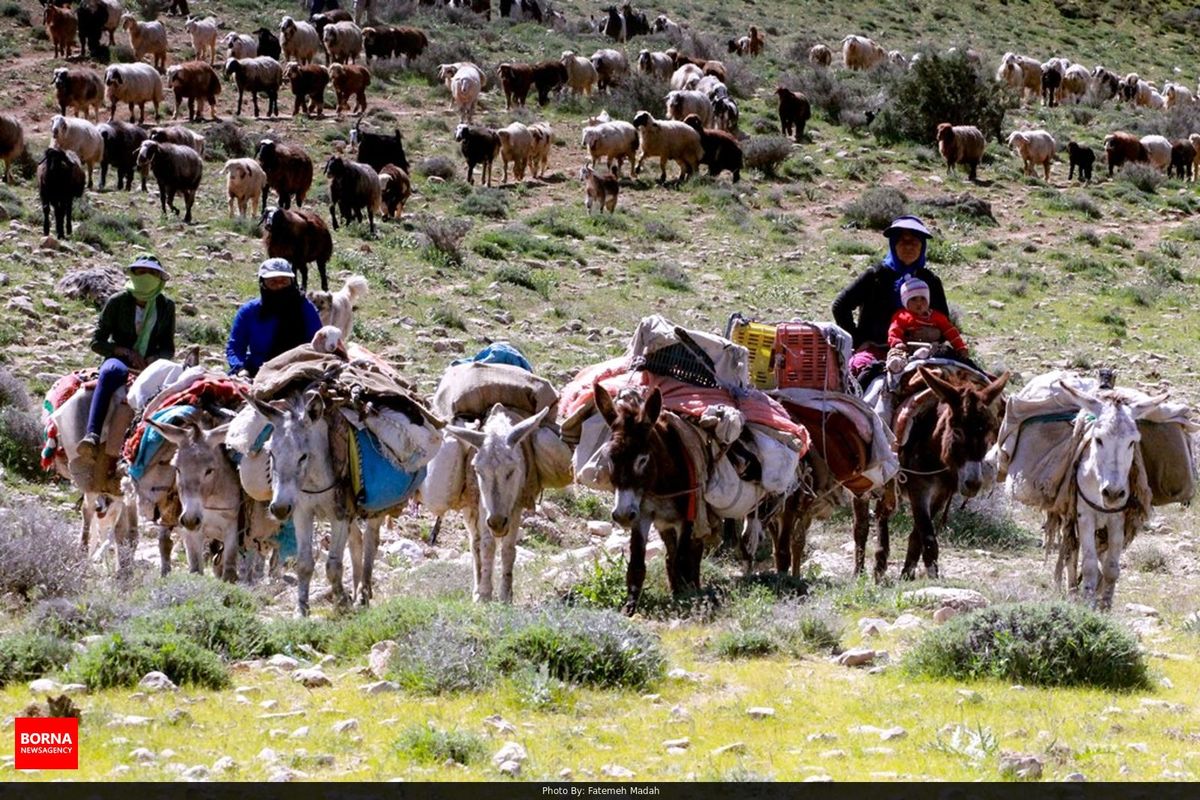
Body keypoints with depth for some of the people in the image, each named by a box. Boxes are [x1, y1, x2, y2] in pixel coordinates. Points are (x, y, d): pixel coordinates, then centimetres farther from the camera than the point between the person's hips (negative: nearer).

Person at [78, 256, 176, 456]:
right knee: (110, 372, -40)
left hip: (150, 364, 2)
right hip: (119, 360, -2)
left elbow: (168, 349, 14)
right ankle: (92, 434, -53)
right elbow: (96, 342, 3)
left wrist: (154, 358, -10)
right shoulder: (117, 302, 4)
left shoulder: (166, 306, 11)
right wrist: (125, 352, -13)